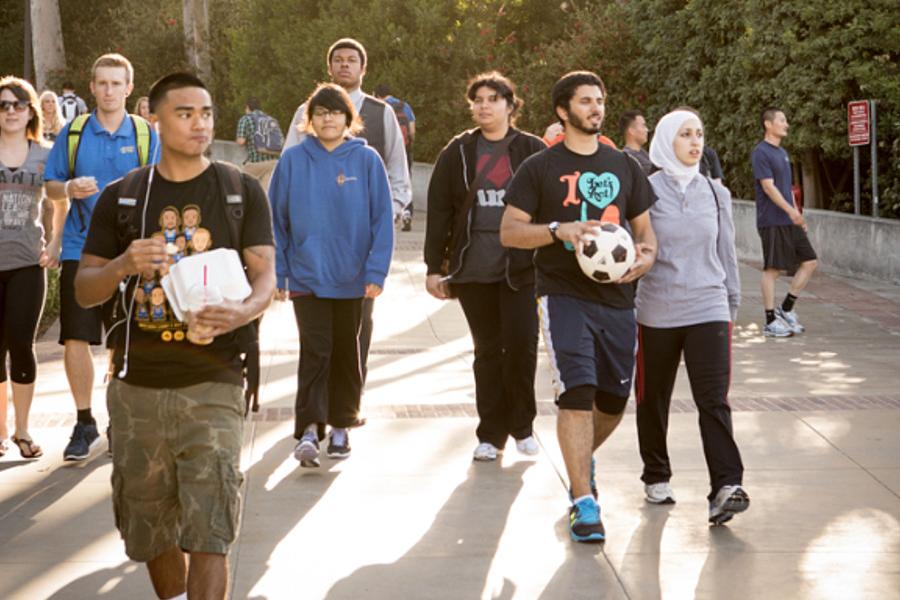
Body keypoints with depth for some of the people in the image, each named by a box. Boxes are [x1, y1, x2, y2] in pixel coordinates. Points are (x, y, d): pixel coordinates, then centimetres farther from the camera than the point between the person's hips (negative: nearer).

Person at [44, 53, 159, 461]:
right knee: (75, 339, -2)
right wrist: (70, 189, -12)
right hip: (80, 249, 1)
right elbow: (51, 186, 10)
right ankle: (85, 424, 12)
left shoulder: (146, 135, 5)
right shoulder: (73, 133, 7)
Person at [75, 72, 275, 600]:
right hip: (137, 386, 3)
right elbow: (85, 291, 8)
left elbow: (265, 274, -3)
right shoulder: (121, 197, 8)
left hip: (212, 384, -2)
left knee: (208, 531, -10)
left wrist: (241, 312, -26)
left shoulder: (242, 192, 5)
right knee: (149, 525, 13)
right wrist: (123, 265, -14)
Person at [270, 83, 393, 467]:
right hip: (307, 275, -1)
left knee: (346, 352, 12)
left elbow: (382, 219, -3)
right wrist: (277, 273, -2)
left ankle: (341, 426, 24)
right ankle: (309, 429, -10)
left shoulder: (366, 160, -3)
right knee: (314, 350, -9)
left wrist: (376, 272, -9)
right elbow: (277, 220, 2)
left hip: (352, 277, 1)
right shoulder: (293, 160, -1)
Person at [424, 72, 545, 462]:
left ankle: (521, 426, 14)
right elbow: (439, 210, 8)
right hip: (472, 269, 2)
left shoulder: (533, 151, 4)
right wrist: (434, 266, 4)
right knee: (487, 350, 7)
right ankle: (491, 434, 15)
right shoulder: (458, 153, 8)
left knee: (521, 345, -6)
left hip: (520, 267, -2)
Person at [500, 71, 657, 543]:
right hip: (563, 295, -4)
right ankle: (585, 504, -12)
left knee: (614, 400, 10)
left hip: (617, 297, 5)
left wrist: (647, 255, -4)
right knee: (577, 392, -15)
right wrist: (558, 229, -18)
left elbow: (644, 228, 19)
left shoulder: (624, 167, 14)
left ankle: (581, 458, 42)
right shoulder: (540, 168, 2)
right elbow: (509, 231, -1)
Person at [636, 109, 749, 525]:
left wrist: (732, 302, 17)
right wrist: (625, 304, -2)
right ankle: (656, 477, 28)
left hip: (709, 309, 1)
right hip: (656, 312, -1)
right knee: (653, 400, 10)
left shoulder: (716, 193, 9)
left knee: (714, 400, -11)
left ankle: (725, 488, -19)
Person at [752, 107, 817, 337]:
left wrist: (797, 214, 17)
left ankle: (786, 309, 15)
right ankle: (770, 322, 2)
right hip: (772, 221, -9)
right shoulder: (761, 153, -10)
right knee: (772, 269, -4)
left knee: (809, 262, 5)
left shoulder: (783, 153, 17)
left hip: (790, 222, 9)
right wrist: (791, 210, -25)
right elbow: (768, 186, -18)